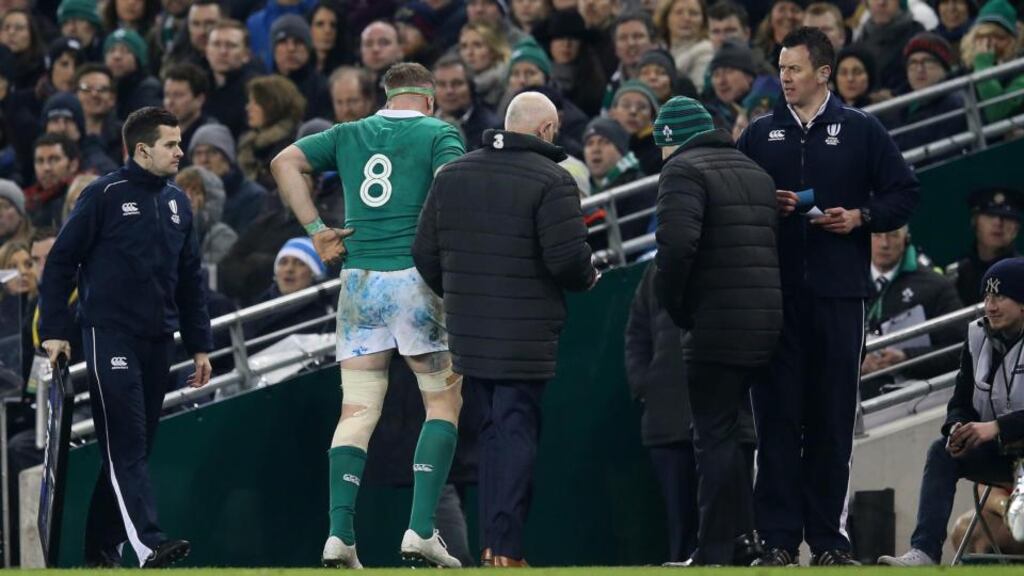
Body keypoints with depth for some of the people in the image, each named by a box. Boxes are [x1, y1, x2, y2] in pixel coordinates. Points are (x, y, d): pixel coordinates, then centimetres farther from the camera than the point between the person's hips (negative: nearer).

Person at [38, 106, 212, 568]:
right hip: (110, 335, -6)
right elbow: (61, 261, -3)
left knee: (135, 446, 7)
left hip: (158, 340, 7)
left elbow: (191, 279, 20)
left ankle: (102, 547, 15)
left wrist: (199, 345, 17)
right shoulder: (105, 195, -5)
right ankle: (148, 544, -24)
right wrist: (54, 330, -8)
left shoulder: (177, 203, 14)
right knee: (124, 444, -13)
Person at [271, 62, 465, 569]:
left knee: (357, 412, 5)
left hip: (358, 280, 4)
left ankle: (340, 533, -6)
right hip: (416, 277, -4)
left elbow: (284, 162, 6)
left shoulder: (349, 135, 15)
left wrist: (315, 229, 5)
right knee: (445, 401, 6)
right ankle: (421, 530, -5)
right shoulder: (439, 133, 2)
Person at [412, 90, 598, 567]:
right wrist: (586, 278, 6)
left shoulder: (452, 175, 9)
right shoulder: (551, 181, -10)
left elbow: (425, 251, 10)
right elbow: (567, 256, -17)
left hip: (468, 330, 6)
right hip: (527, 331, -6)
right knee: (516, 430, -3)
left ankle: (491, 542, 15)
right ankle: (507, 549, -6)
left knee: (494, 428, 17)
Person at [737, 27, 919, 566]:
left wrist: (861, 217, -8)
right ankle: (778, 536, 0)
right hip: (774, 292, 1)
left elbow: (904, 192, 7)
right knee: (777, 414, -2)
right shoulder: (760, 133, 11)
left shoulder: (860, 131, 6)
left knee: (833, 415, 2)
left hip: (838, 293, -1)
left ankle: (827, 536, 8)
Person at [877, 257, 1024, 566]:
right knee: (942, 451, -16)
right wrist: (958, 428, -15)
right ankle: (924, 551, -28)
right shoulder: (979, 338, 5)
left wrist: (996, 427, -32)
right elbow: (961, 402, 9)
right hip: (997, 455, 6)